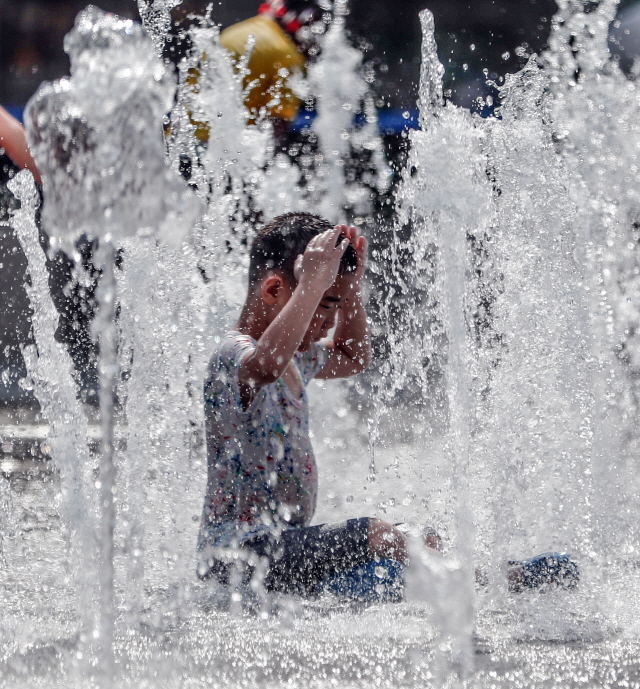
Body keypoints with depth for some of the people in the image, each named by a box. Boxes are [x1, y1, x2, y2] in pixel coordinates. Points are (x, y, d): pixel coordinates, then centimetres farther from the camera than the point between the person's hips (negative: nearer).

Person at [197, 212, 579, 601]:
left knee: (425, 545, 7)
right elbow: (266, 364, -43)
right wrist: (314, 283, -38)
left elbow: (353, 358, 36)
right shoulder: (235, 356, -17)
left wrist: (351, 285, 20)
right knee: (380, 538, -27)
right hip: (239, 550, -11)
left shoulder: (295, 358, 17)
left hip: (286, 543, 11)